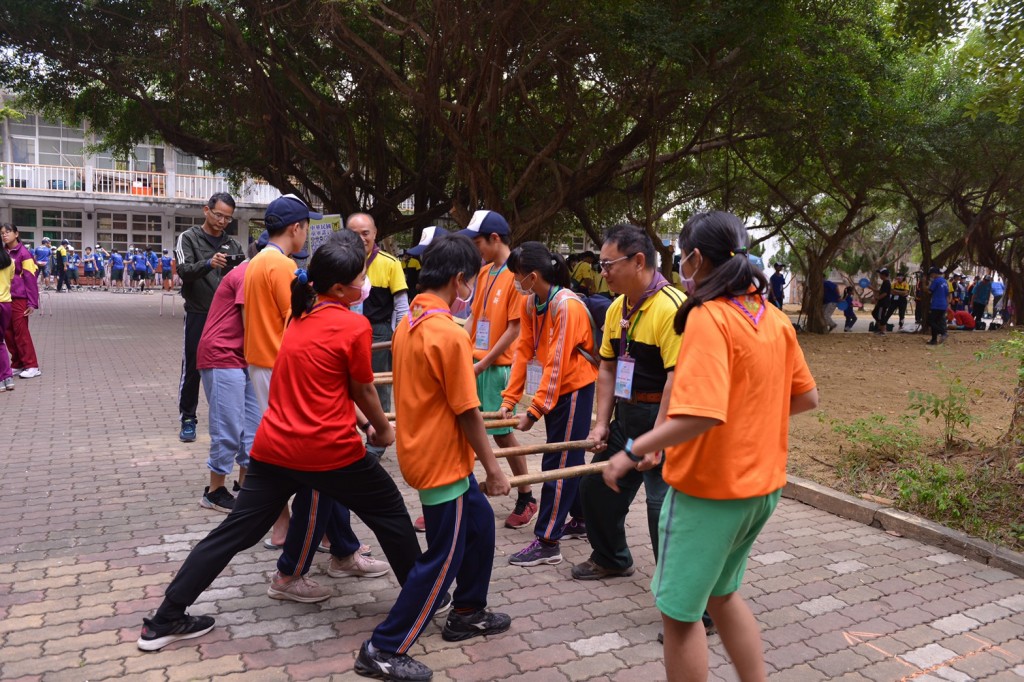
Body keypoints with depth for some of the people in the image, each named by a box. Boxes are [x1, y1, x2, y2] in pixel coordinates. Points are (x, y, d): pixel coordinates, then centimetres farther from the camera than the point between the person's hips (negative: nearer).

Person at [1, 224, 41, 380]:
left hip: (18, 298, -6)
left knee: (20, 332, -5)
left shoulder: (23, 253, -7)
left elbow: (30, 278, -9)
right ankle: (17, 365, 16)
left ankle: (32, 366, 1)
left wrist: (32, 302, -14)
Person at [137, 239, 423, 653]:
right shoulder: (354, 326, -10)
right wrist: (383, 430, 17)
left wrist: (362, 423, 26)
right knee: (390, 513, 13)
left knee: (234, 533, 14)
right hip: (330, 451, -6)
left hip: (273, 448, 7)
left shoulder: (300, 320, 13)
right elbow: (363, 391, -1)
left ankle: (164, 621, 18)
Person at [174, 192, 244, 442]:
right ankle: (187, 420, 14)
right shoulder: (188, 238, 0)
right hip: (198, 315, -3)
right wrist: (208, 264, -34)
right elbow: (184, 271, -15)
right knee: (192, 369, 2)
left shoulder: (232, 244, 11)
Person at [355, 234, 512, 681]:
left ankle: (468, 613, 38)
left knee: (479, 522, 24)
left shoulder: (408, 324, 3)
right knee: (443, 558, 4)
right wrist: (492, 468, -9)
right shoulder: (450, 335, -23)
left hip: (420, 449, 9)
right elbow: (467, 412, -19)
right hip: (442, 461, -9)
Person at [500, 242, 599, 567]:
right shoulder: (531, 303, 1)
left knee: (557, 464, -5)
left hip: (574, 388, -8)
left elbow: (556, 364, -25)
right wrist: (510, 398, -4)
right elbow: (524, 350, 1)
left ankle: (547, 543, 2)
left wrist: (535, 410, -23)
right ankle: (581, 520, 34)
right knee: (569, 458, 18)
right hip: (553, 388, 8)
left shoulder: (567, 306, -24)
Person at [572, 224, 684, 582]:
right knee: (596, 486, 19)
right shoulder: (617, 308, 7)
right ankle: (611, 559, 43)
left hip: (662, 418, -9)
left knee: (663, 506, -10)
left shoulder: (671, 307, -21)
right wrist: (602, 423, 6)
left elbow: (678, 377, -25)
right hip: (625, 416, 9)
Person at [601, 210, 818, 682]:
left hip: (708, 489, -8)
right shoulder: (773, 318, 3)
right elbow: (806, 398, 11)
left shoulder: (708, 318, -21)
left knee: (681, 611, 9)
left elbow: (699, 415, -31)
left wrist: (632, 453, -22)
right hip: (761, 484, 8)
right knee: (722, 593, 26)